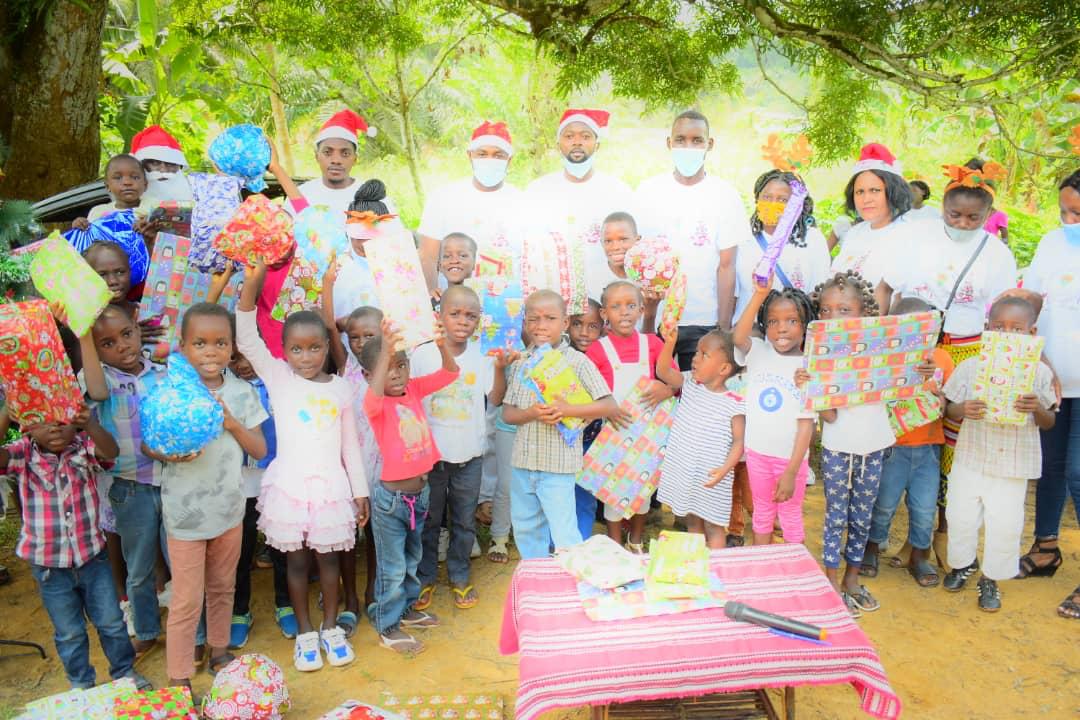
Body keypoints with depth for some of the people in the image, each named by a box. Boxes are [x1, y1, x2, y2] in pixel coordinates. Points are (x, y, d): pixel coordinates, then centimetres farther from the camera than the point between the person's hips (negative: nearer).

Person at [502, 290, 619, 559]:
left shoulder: (577, 361, -9)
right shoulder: (520, 362, 4)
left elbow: (610, 406, -11)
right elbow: (507, 413, 3)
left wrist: (567, 410, -22)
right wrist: (532, 413, -18)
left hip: (558, 465, -5)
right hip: (523, 462, 6)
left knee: (564, 535, -2)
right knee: (525, 531, 19)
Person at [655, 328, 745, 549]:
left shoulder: (734, 404, -12)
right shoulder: (690, 384, 1)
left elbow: (739, 441, -11)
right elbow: (663, 372, -14)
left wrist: (725, 468, -25)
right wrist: (670, 342, -28)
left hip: (710, 479, -5)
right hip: (682, 472, 5)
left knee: (713, 526, 7)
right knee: (691, 522, 19)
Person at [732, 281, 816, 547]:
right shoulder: (758, 352, -6)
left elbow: (806, 424, -13)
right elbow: (738, 336, -30)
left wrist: (791, 471, -16)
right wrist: (759, 296, -41)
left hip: (789, 456, -3)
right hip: (757, 452, 3)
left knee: (791, 518, 13)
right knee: (762, 513, 20)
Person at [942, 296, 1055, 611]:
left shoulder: (1039, 372, -5)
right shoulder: (971, 367, -6)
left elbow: (1049, 423, 3)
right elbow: (951, 408, 1)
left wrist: (1038, 409, -20)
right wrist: (964, 410, -22)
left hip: (1014, 464, 0)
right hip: (971, 458, 1)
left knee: (1005, 526, 4)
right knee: (961, 517, 10)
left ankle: (991, 578, 27)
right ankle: (963, 562, 38)